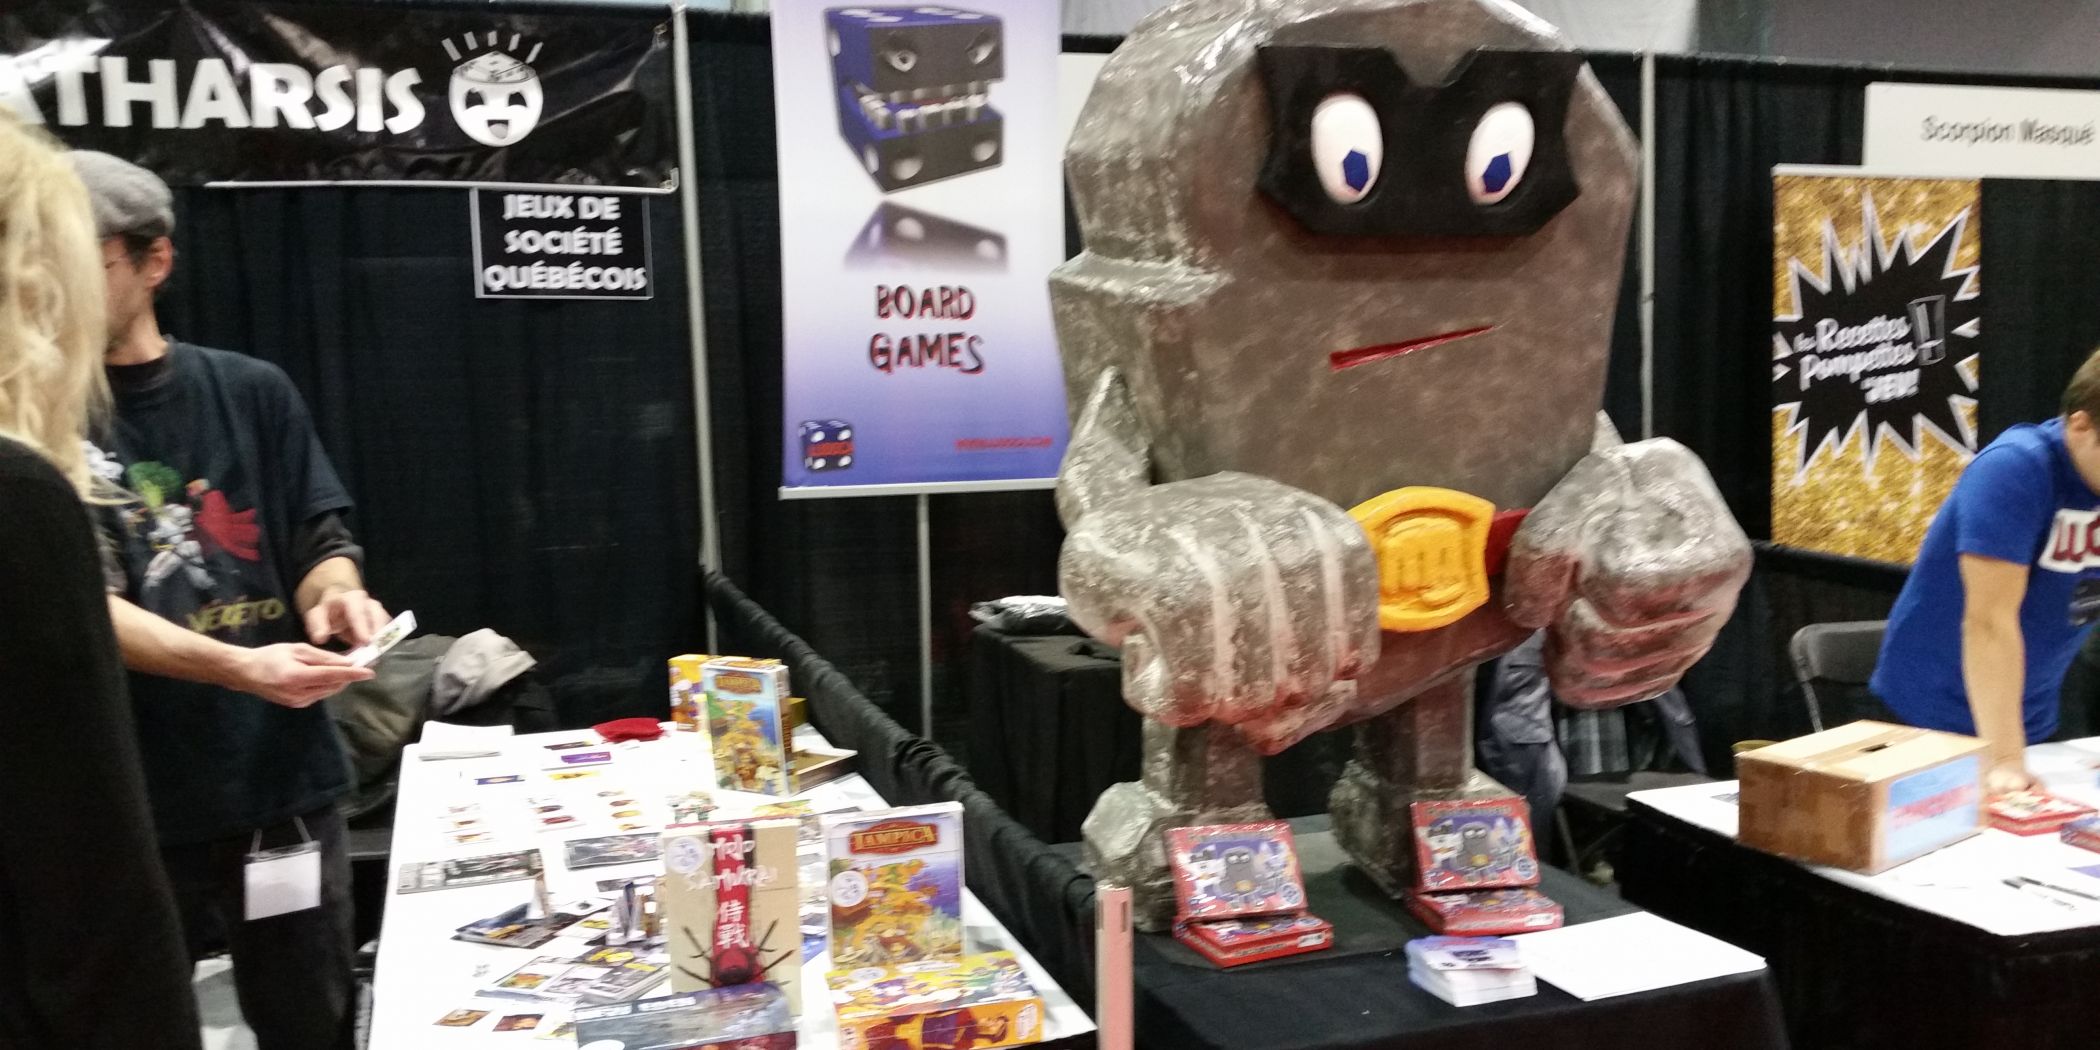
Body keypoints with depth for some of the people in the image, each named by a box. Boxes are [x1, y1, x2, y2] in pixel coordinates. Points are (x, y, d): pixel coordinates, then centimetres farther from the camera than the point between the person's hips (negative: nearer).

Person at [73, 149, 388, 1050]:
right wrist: (235, 666, -27)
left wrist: (334, 594, -17)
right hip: (125, 801, -2)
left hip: (281, 777, 2)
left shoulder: (250, 392, 5)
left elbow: (319, 543, 7)